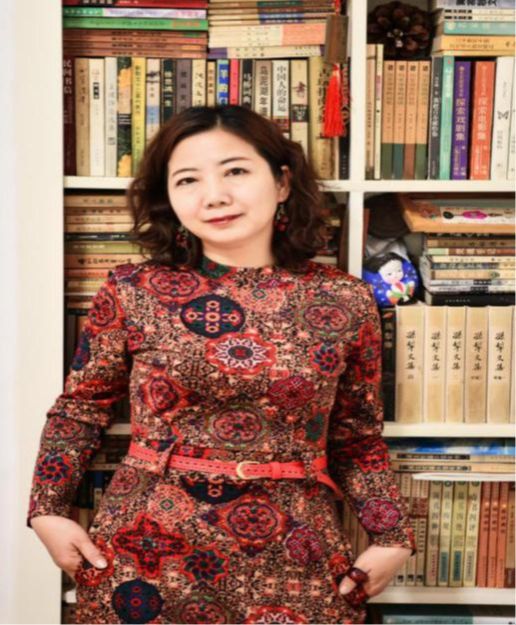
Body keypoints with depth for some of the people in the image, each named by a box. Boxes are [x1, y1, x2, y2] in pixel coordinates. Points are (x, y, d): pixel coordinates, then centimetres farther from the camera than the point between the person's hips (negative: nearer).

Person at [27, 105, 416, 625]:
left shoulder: (345, 301, -3)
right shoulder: (131, 291, -4)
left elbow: (358, 438, 7)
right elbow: (80, 408, 7)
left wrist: (392, 536, -1)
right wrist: (48, 511, -1)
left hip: (294, 563, 1)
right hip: (149, 551, 0)